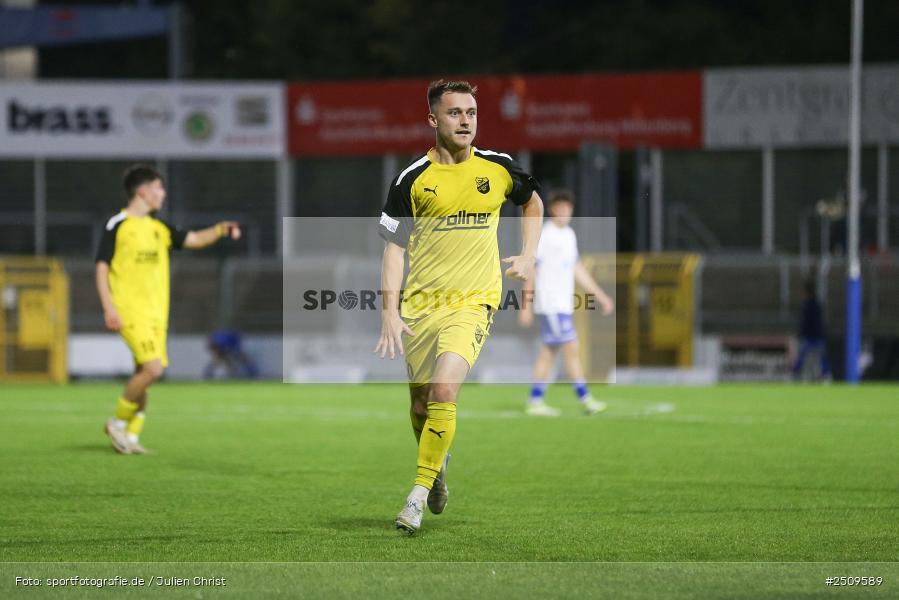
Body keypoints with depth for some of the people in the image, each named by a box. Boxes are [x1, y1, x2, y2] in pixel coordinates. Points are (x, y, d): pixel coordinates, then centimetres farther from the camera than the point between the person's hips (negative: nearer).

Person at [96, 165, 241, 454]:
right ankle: (118, 422, -2)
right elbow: (102, 268, -6)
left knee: (144, 373, 5)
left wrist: (220, 230, -6)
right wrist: (109, 308, -14)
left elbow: (194, 239, 13)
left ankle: (130, 435, 14)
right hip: (131, 312, -7)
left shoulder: (159, 228, 15)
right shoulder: (117, 226, -5)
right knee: (153, 368, -18)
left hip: (156, 313, 7)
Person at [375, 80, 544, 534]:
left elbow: (533, 202, 24)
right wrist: (390, 312, -10)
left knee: (444, 391, -21)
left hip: (473, 301, -1)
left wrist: (528, 257, 13)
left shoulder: (498, 168, 3)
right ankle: (436, 464, 41)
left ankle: (419, 495, -14)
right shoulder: (414, 178, -3)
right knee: (420, 401, 9)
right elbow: (394, 246, -1)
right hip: (420, 304, 1)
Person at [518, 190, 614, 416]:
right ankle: (585, 399, -9)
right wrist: (526, 306, -13)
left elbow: (578, 269, 22)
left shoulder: (569, 235, 15)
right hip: (550, 305, -8)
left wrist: (600, 295, 20)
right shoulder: (544, 236, -10)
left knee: (548, 353, 8)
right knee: (572, 349, -10)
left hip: (563, 304, 8)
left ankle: (535, 402, 9)